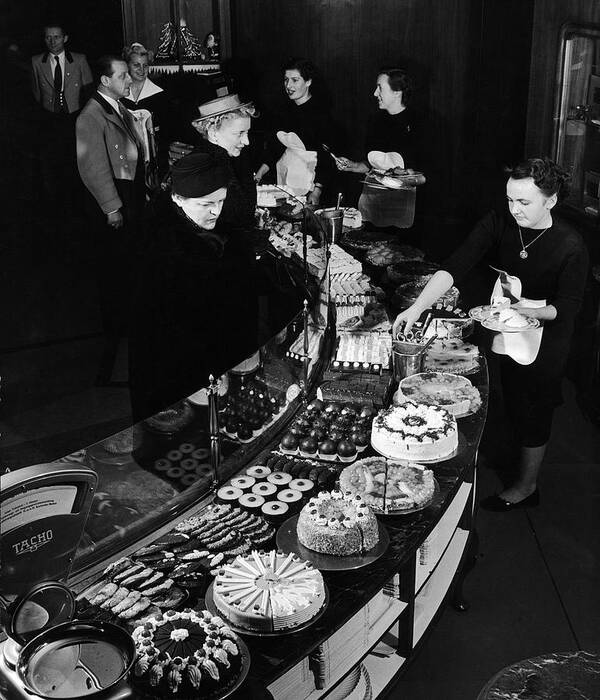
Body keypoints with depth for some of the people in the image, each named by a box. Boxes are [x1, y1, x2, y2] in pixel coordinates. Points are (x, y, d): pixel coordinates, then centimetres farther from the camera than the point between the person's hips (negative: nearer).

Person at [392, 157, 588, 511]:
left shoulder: (571, 246, -24)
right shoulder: (498, 224, -14)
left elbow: (567, 308, -17)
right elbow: (454, 267, -23)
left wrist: (526, 310, -34)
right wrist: (417, 307, -34)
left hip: (546, 338, -4)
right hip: (507, 333, 5)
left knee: (533, 411, 8)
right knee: (513, 403, 19)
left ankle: (526, 487, 30)